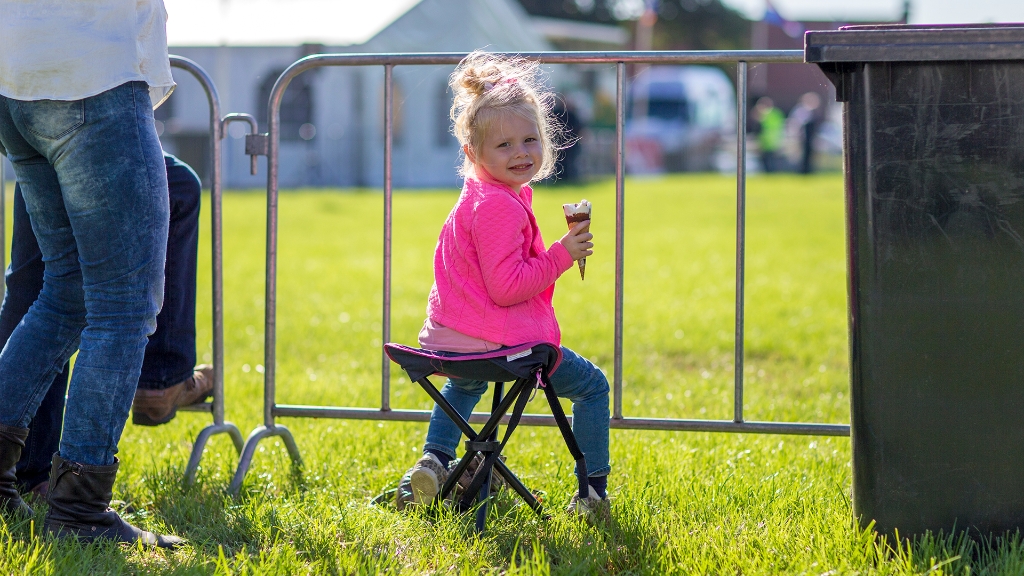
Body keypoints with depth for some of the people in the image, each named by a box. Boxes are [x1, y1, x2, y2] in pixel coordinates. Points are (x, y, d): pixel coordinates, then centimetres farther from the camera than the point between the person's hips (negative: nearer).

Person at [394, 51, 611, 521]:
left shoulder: (475, 198, 13)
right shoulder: (501, 207, -19)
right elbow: (506, 287, -24)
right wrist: (561, 256, -19)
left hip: (448, 342, 9)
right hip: (498, 342, -9)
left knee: (466, 385, 44)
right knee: (593, 386, 9)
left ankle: (434, 462, 26)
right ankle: (592, 493, 6)